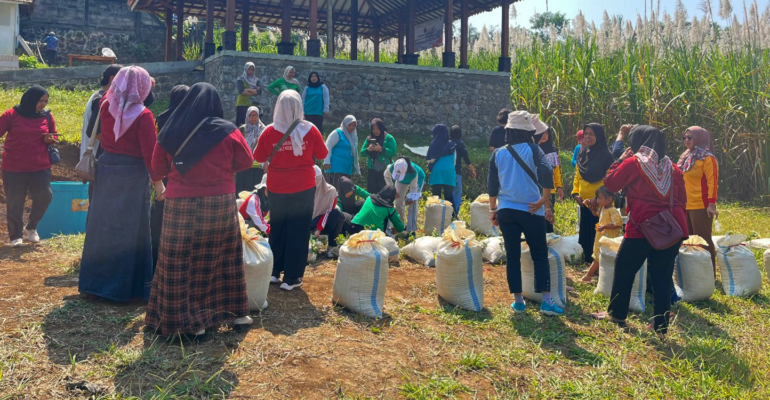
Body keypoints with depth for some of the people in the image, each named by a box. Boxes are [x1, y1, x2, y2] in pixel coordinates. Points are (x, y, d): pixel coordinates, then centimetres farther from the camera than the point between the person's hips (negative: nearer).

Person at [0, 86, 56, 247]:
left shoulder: (47, 116, 5)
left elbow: (53, 138, 16)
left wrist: (50, 139, -5)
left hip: (40, 166, 2)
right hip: (13, 167, -2)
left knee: (44, 196, -7)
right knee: (14, 203, 4)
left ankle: (30, 228, 19)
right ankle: (16, 236, 20)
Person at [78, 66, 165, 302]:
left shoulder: (107, 106, 2)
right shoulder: (143, 116, -14)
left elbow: (111, 93, 28)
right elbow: (149, 153, -16)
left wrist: (130, 82, 37)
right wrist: (158, 183, -9)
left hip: (106, 168, 6)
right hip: (132, 174, -6)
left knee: (102, 226, 13)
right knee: (129, 229, 3)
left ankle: (95, 284, 23)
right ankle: (125, 287, 10)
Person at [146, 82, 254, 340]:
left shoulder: (171, 131, -2)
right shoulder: (227, 131, -7)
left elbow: (158, 166, 7)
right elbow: (246, 161, 4)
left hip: (181, 205, 0)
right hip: (220, 203, 1)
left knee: (180, 264, 7)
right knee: (226, 257, 15)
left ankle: (185, 319, 10)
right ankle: (236, 312, 23)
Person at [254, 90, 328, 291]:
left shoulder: (270, 131, -8)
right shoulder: (310, 130, -9)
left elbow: (259, 157, 2)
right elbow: (323, 155, 2)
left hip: (277, 188, 2)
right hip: (304, 187, -1)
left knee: (277, 229, 17)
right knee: (298, 231, 5)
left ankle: (274, 271, 27)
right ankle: (291, 278, 8)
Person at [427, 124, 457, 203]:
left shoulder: (434, 144, -3)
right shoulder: (452, 145, 6)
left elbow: (429, 160, -1)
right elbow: (454, 161, 11)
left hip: (437, 172, -3)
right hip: (449, 173, 3)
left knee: (436, 197, 2)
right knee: (449, 196, 4)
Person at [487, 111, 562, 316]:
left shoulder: (498, 154, 6)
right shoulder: (532, 149, -3)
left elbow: (492, 185, 7)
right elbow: (546, 172, -19)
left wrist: (493, 210, 15)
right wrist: (544, 201, -13)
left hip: (506, 211, 3)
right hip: (531, 211, -2)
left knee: (513, 257, 9)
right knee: (540, 255, 6)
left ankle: (518, 300, 12)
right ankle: (546, 300, 1)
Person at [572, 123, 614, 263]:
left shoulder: (606, 155, -11)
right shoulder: (582, 154, 9)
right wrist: (575, 193, 3)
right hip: (584, 202, 6)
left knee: (598, 235, -1)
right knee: (585, 233, 14)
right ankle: (588, 260, 26)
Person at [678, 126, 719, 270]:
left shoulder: (707, 158, -6)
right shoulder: (685, 158, 15)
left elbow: (712, 182, -12)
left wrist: (712, 203, -19)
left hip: (701, 206, -8)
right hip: (685, 206, 8)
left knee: (703, 240, -2)